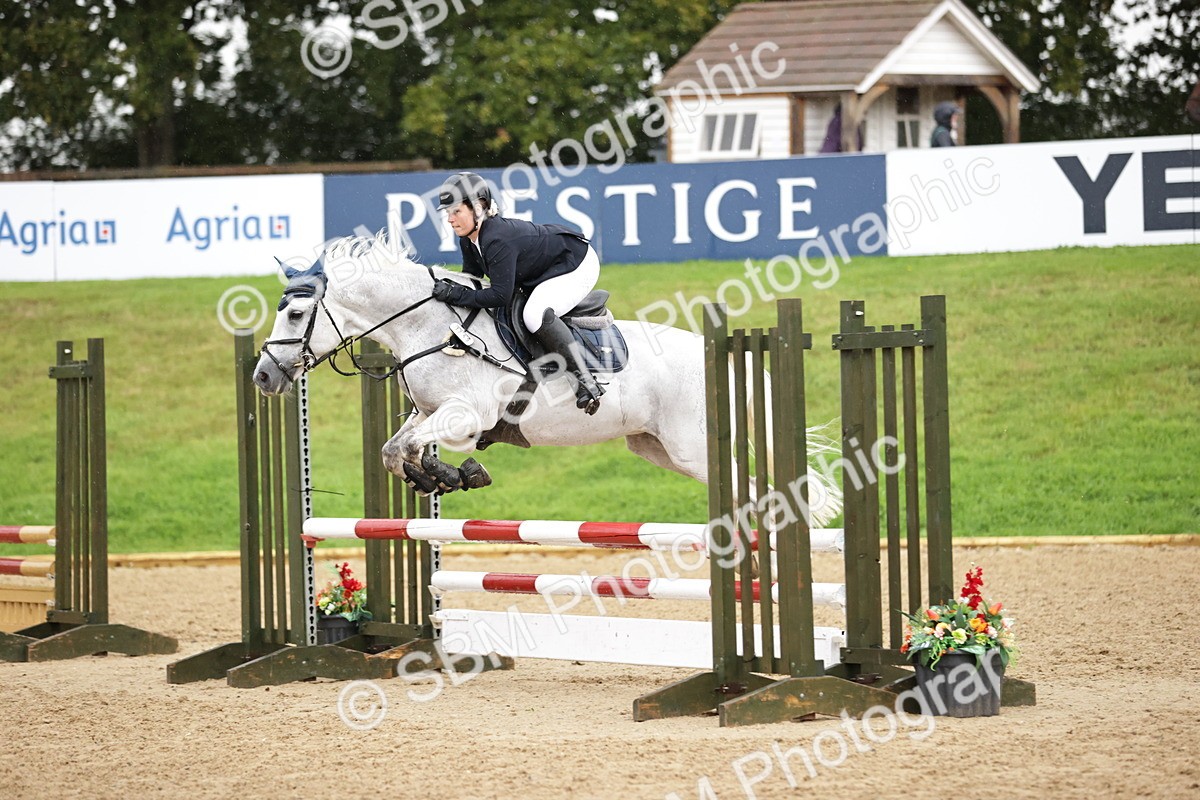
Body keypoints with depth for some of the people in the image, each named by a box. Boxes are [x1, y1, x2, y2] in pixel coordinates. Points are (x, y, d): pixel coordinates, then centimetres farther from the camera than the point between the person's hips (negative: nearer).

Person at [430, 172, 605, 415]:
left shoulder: (498, 240, -34)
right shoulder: (468, 241, -4)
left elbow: (501, 295, -36)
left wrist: (457, 295, -35)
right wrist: (449, 288, -11)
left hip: (578, 266, -11)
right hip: (541, 274, 11)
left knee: (534, 315, -31)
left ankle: (584, 379, -25)